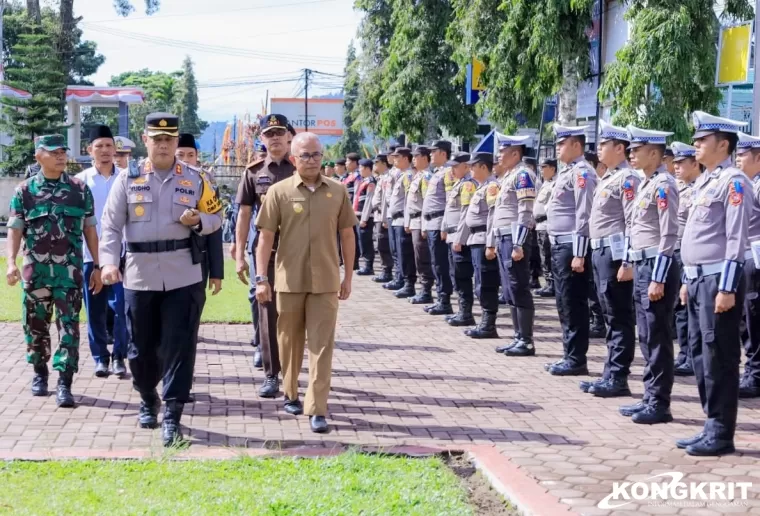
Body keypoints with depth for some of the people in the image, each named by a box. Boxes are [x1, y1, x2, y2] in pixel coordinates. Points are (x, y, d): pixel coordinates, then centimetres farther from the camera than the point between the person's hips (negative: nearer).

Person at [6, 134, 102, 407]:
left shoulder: (80, 189, 5)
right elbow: (15, 230, 0)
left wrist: (97, 266, 4)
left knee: (69, 325, -5)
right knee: (36, 325, 11)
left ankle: (64, 384, -3)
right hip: (35, 270, 1)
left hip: (70, 270, -1)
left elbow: (90, 230, 7)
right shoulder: (25, 190, 3)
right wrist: (11, 262, -14)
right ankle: (40, 373, 30)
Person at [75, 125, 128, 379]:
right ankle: (100, 357, 17)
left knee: (121, 308, -3)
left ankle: (119, 357, 9)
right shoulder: (81, 180, 3)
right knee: (95, 311, 6)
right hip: (90, 255, 1)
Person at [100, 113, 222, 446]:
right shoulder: (128, 178, 3)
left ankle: (172, 416, 1)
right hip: (139, 274, 1)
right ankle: (148, 400, 35)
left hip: (183, 275, -1)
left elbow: (216, 216, 12)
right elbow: (111, 224, 0)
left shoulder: (194, 179, 5)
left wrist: (197, 221, -10)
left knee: (179, 346, -3)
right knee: (141, 345, 11)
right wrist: (108, 262, -13)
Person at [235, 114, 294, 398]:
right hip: (266, 252, 1)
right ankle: (272, 374, 9)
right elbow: (244, 214, 5)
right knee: (268, 313, 2)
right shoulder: (254, 172, 4)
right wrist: (239, 255, 0)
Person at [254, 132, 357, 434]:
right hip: (289, 281, 0)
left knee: (322, 345, -3)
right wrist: (261, 279, -8)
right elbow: (266, 237, -2)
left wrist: (348, 276, 8)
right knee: (290, 341, 13)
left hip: (325, 282, 0)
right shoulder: (279, 191, -2)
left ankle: (317, 410, -3)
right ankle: (290, 394, 32)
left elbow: (346, 234, 10)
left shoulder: (338, 191, 4)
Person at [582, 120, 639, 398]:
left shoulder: (627, 178, -12)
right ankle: (610, 375, 18)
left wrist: (628, 262, -22)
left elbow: (633, 223, -18)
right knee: (610, 316, 12)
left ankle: (618, 378, 0)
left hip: (615, 254, -10)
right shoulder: (607, 178, 18)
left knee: (620, 317, -4)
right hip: (601, 252, 10)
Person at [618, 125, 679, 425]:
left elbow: (669, 235, -19)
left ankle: (660, 405, 3)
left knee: (658, 339, -3)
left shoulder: (663, 185, -14)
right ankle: (650, 398, 21)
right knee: (646, 338, 13)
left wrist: (659, 279, -21)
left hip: (656, 267, -9)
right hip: (642, 266, 9)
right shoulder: (645, 184, 14)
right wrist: (628, 263, 23)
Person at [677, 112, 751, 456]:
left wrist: (727, 288, -20)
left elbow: (737, 239, -17)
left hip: (718, 280, -9)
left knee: (719, 357, -4)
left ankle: (721, 434, 4)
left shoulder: (733, 181, -11)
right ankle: (712, 427, 20)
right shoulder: (704, 182, 17)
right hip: (698, 279, 9)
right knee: (700, 355, 12)